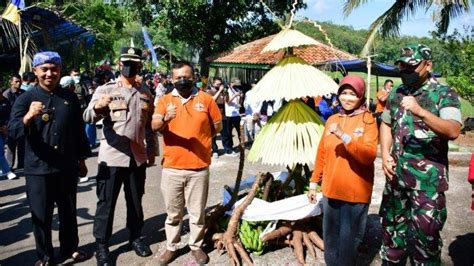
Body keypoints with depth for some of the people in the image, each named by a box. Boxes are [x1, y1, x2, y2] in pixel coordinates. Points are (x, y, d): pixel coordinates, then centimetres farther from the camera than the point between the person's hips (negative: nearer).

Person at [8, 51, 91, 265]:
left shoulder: (70, 97, 4)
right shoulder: (25, 99, -4)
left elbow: (79, 130, 10)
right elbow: (13, 132, -16)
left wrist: (82, 159, 11)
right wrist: (29, 116, -35)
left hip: (67, 167, 2)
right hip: (38, 169, -2)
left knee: (68, 212, 15)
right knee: (41, 216, 8)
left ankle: (70, 248, 34)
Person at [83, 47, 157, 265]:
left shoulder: (145, 93, 9)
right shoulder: (105, 90, -4)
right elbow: (88, 117, -20)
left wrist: (151, 151, 13)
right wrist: (98, 106, -42)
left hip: (138, 157, 4)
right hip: (111, 157, -3)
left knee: (135, 201, 15)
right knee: (106, 202, 5)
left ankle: (135, 237, 32)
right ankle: (102, 245, 19)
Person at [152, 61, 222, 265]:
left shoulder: (205, 99, 1)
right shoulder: (165, 100, 3)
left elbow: (217, 126, 10)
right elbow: (154, 126, -13)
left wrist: (200, 140, 8)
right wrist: (165, 119, -33)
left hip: (199, 167, -1)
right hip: (172, 167, 1)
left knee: (197, 212, 10)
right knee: (173, 212, 13)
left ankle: (196, 246, 28)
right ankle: (171, 247, 29)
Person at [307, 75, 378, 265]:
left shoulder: (368, 120, -6)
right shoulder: (332, 120, 7)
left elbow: (369, 155, -20)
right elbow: (321, 154, 12)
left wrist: (343, 136, -29)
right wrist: (313, 183, 13)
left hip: (356, 193, -4)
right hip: (331, 190, 5)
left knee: (348, 241, 7)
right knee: (330, 239, 17)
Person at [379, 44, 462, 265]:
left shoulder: (444, 94, -9)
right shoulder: (396, 94, 7)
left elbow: (453, 131, -23)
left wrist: (420, 111, -36)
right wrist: (385, 155, 1)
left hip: (428, 179, -5)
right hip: (396, 175, 6)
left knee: (424, 234, 0)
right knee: (392, 225, 19)